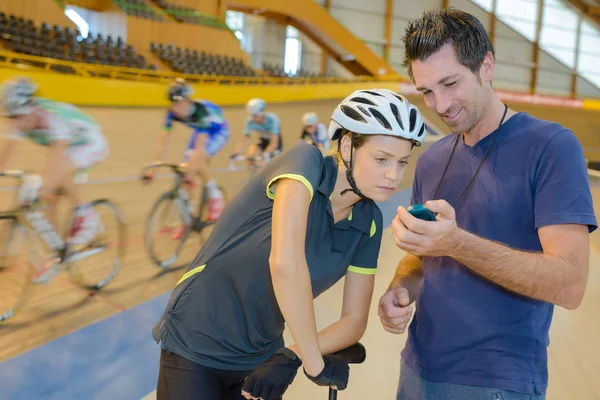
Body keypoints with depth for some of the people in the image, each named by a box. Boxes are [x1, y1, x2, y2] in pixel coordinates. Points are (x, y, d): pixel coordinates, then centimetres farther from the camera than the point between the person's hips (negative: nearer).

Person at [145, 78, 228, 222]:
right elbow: (163, 142, -23)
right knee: (186, 171, -9)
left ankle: (216, 197, -9)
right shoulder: (173, 113, -24)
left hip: (218, 131, -6)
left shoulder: (201, 110, -39)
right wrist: (152, 169, -30)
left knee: (198, 160, -31)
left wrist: (191, 174, -49)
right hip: (200, 131, 6)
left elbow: (199, 147, -44)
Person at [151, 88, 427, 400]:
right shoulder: (306, 162, -22)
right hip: (196, 348, -4)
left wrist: (290, 358, -16)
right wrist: (316, 365, -27)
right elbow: (284, 262, -36)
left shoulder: (367, 222, -5)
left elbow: (354, 321, -1)